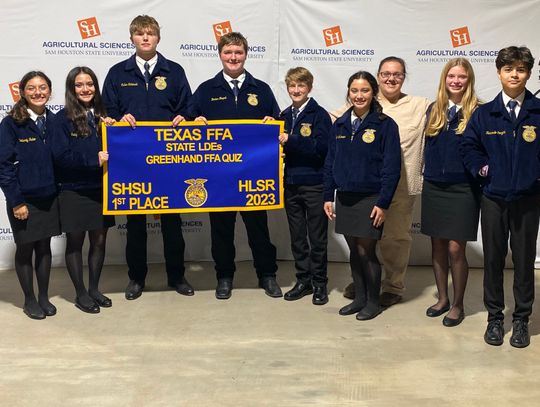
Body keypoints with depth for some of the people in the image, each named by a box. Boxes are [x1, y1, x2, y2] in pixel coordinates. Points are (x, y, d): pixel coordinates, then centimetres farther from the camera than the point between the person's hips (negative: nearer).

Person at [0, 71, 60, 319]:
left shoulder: (53, 121, 1)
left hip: (49, 196, 4)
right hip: (23, 198, -3)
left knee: (44, 246, 13)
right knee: (25, 248, 9)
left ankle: (44, 297, 27)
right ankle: (29, 300, 23)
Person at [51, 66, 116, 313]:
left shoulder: (101, 116, 7)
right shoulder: (64, 118, -6)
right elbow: (61, 155, -13)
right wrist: (93, 159, -20)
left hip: (100, 189, 4)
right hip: (74, 192, -4)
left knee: (99, 240, 10)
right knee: (75, 242, 7)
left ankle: (94, 289, 25)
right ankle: (80, 294, 19)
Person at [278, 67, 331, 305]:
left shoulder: (319, 115, -7)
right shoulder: (285, 116, 10)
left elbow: (321, 147, -18)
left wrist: (290, 141, -21)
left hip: (314, 184, -5)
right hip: (291, 184, 6)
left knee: (317, 237, 5)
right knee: (297, 237, 13)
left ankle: (319, 284, 17)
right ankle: (303, 281, 25)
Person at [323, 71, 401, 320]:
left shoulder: (385, 125, -7)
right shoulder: (340, 125, 7)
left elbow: (392, 168, -10)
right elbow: (330, 162, 10)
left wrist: (383, 203, -14)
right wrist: (328, 197, 5)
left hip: (370, 199, -4)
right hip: (344, 198, 5)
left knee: (366, 252, 0)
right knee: (354, 251, 12)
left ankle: (373, 301, 17)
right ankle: (359, 298, 25)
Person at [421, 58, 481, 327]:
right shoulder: (434, 110, 8)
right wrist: (428, 173, 8)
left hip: (462, 189, -4)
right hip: (434, 187, 4)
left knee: (455, 249, -2)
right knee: (437, 247, 11)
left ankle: (457, 305, 15)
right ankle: (442, 299, 27)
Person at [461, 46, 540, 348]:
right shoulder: (485, 113, 2)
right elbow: (470, 146, 9)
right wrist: (482, 169, -4)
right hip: (494, 198, 1)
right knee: (493, 260, 9)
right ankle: (495, 318, 22)